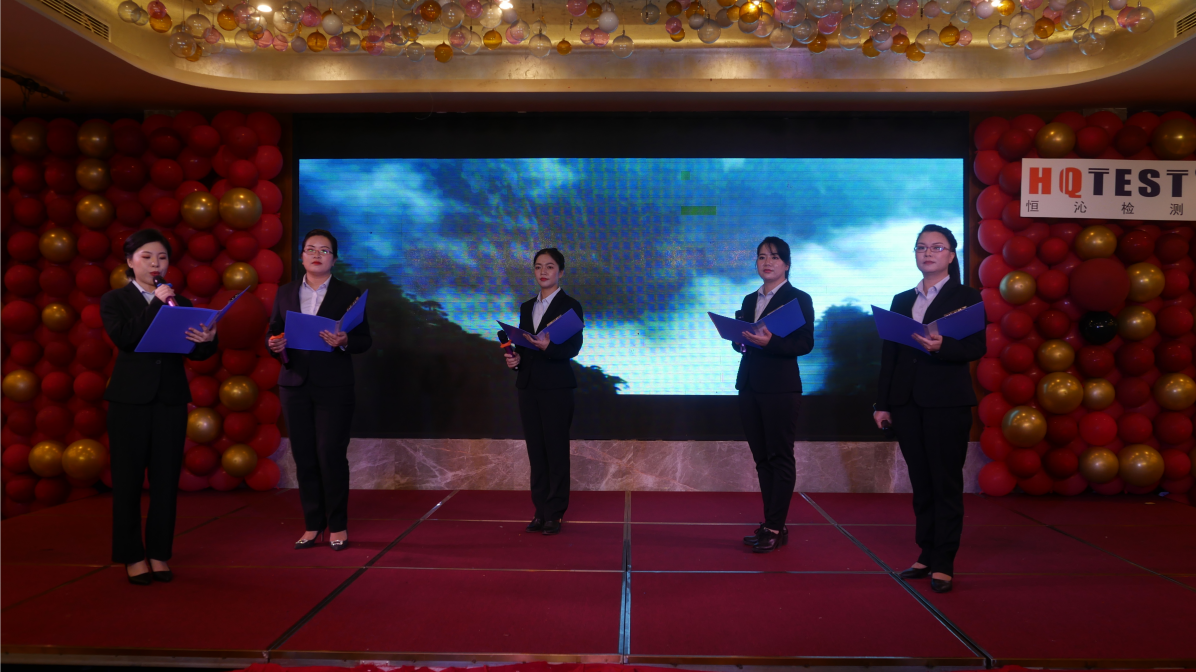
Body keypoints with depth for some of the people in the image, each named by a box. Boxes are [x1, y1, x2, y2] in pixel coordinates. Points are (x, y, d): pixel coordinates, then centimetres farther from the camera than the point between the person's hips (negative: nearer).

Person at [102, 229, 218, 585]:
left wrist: (207, 340, -23)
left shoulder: (180, 303, 10)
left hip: (171, 398, 2)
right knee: (128, 479, 3)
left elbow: (195, 353, -1)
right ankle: (132, 556, 13)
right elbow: (124, 337, -15)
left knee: (166, 479, 5)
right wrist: (156, 303, -17)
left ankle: (159, 553, 15)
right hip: (130, 399, -2)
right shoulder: (114, 300, 4)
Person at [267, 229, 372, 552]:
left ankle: (338, 526, 8)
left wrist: (344, 341, -20)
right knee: (304, 456, 6)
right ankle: (312, 526, 16)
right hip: (295, 384, 3)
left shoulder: (349, 294, 2)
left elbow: (365, 340, 0)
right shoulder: (285, 293, 12)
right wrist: (275, 346, -9)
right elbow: (273, 332, 13)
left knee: (331, 455, -5)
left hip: (333, 387, -3)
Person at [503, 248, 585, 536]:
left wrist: (548, 346, -29)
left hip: (556, 387, -6)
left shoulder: (570, 306, -2)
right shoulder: (527, 307, 17)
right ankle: (540, 511, 15)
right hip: (528, 386, 6)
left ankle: (555, 513, 6)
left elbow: (574, 347, -12)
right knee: (535, 450, 8)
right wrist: (515, 358, -2)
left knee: (556, 450, -1)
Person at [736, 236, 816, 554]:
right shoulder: (750, 300, 16)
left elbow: (805, 343, -11)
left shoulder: (798, 299, -2)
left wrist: (769, 342, -24)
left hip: (781, 388, -6)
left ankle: (774, 528, 2)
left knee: (780, 458, -1)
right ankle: (771, 525, 17)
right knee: (762, 457, 9)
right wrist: (741, 339, -4)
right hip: (750, 385, 7)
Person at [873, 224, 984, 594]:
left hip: (947, 402, -4)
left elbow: (977, 347, -7)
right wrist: (882, 404, 7)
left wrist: (942, 347, -25)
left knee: (946, 483, 0)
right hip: (907, 404, 5)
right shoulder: (901, 300, 15)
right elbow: (889, 354, 11)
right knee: (920, 483, 10)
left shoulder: (966, 297, 3)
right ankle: (926, 555, 19)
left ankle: (944, 563, 6)